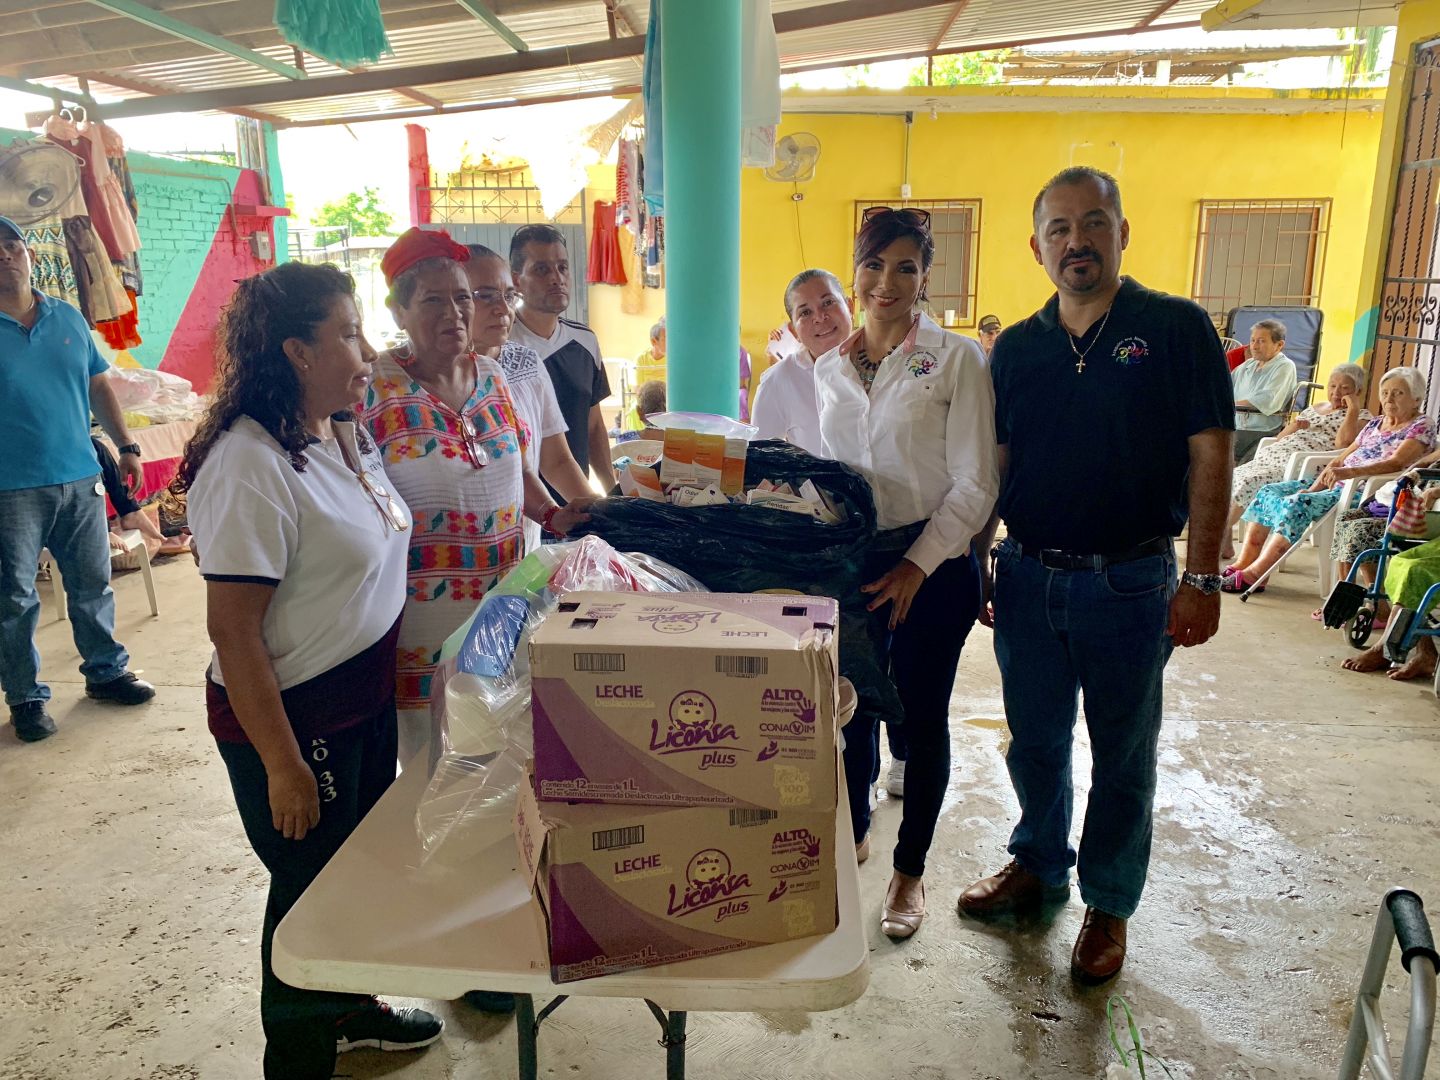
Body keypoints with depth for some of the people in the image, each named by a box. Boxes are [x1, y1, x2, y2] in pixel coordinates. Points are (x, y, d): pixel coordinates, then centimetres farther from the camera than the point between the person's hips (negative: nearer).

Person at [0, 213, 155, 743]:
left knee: (92, 584, 14)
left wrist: (125, 446, 12)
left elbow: (99, 385, 15)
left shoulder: (68, 318, 7)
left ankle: (105, 670, 30)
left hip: (80, 479, 4)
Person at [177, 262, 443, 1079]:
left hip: (368, 700, 8)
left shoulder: (346, 434, 2)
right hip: (292, 717, -8)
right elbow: (233, 629, -23)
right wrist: (282, 764, -21)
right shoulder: (250, 466, -24)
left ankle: (350, 1011, 48)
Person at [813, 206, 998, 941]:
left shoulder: (957, 359, -6)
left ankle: (910, 872, 25)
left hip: (931, 566, -3)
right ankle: (853, 834, 37)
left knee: (922, 716, 7)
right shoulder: (829, 368, 8)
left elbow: (975, 484, -9)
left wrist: (917, 564, -15)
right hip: (852, 562, 4)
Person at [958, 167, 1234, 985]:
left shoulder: (1177, 329, -5)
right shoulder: (1017, 348, 6)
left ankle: (1108, 905, 29)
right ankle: (1037, 867, 38)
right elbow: (994, 466, 10)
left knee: (1123, 756, 11)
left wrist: (1202, 579, -13)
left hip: (1130, 582, -3)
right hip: (1028, 578, 4)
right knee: (1035, 740, 17)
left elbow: (1210, 457, -8)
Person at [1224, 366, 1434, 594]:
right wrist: (1314, 488, -3)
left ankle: (1253, 575, -29)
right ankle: (1243, 564, -12)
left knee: (1297, 504, -29)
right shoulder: (1376, 423, 22)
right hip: (1337, 484, 8)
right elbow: (1340, 459, 14)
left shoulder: (1422, 426, 0)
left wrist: (1350, 472, -33)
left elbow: (1396, 463, -18)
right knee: (1269, 492, -7)